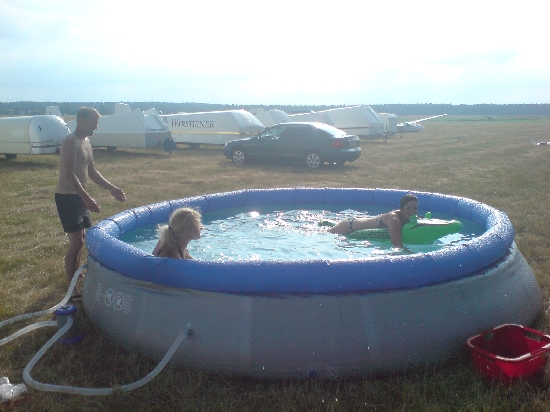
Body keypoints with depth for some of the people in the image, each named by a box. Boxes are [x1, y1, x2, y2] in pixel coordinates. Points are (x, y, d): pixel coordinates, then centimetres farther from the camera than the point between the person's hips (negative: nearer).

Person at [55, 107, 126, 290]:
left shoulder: (86, 142, 13)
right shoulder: (71, 142, -16)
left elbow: (92, 172, 20)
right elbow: (69, 174, -24)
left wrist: (112, 188, 14)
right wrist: (87, 199, -30)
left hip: (79, 197, 9)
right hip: (67, 197, -9)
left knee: (81, 240, 17)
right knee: (76, 242, -9)